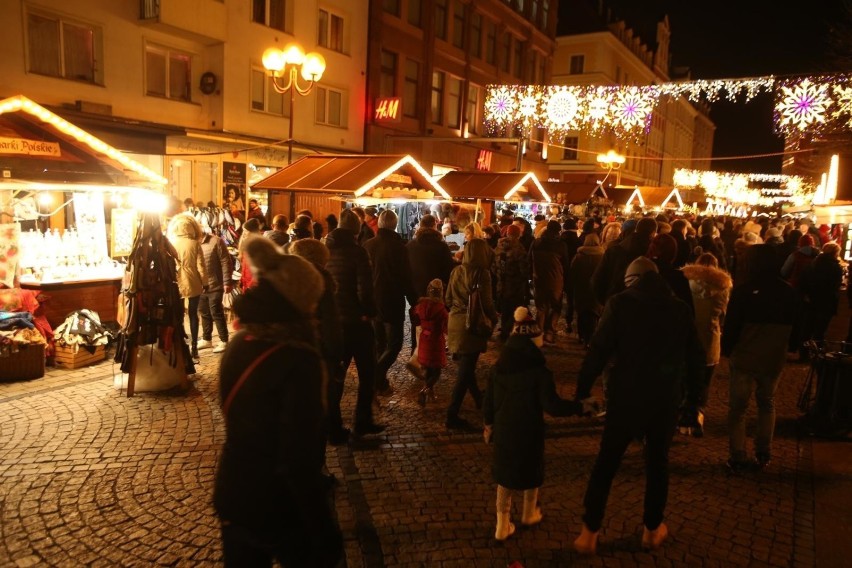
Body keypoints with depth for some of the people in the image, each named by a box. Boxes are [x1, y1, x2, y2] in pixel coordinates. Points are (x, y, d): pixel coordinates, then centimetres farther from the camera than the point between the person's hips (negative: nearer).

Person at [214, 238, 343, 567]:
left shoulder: (238, 344, -1)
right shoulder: (297, 359, -26)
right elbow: (300, 459, -26)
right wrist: (325, 533, -17)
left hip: (232, 495, 7)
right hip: (279, 508, -7)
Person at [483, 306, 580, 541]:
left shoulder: (498, 367, -4)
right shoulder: (539, 371, -19)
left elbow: (488, 401, 4)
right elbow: (552, 405, -20)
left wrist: (489, 424, 19)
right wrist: (578, 406, -6)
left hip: (504, 429, 3)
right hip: (529, 431, -3)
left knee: (504, 473, 15)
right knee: (532, 471, 20)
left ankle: (502, 524, 21)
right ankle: (529, 513, 41)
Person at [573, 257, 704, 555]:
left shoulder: (620, 303, -6)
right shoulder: (679, 308, 3)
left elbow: (598, 349, -12)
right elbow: (695, 357, 7)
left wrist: (582, 388, -4)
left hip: (626, 396, -2)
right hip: (666, 399, 2)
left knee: (606, 462, 9)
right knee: (657, 463, 18)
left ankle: (589, 533, 16)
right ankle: (652, 530, 32)